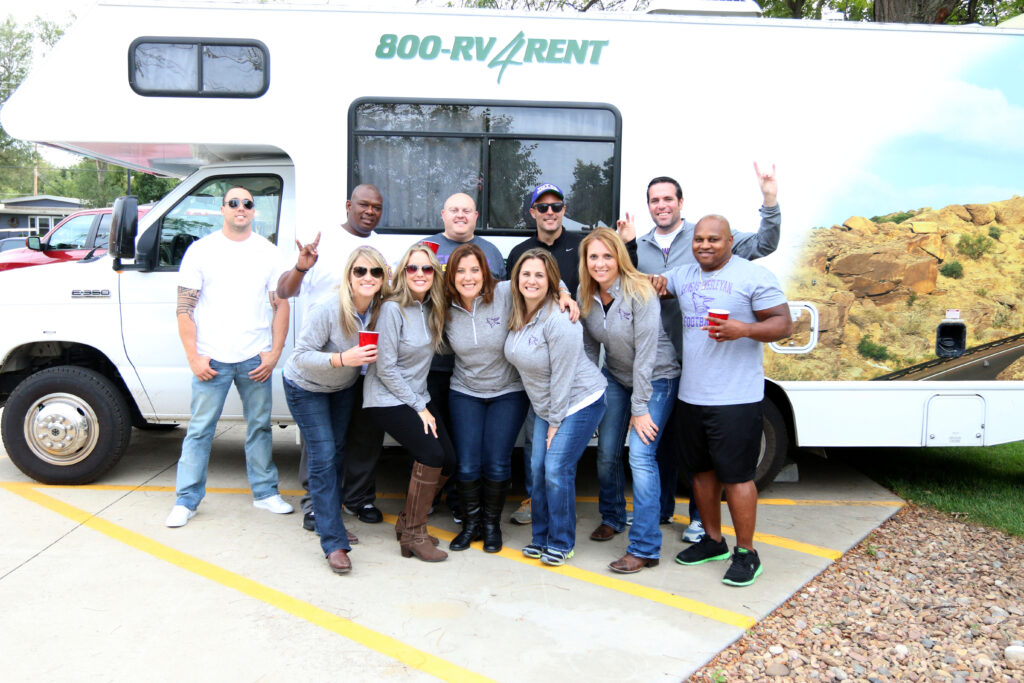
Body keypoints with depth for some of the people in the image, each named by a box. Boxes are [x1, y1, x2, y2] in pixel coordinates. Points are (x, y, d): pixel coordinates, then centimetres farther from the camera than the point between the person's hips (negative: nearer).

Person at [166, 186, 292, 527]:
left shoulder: (268, 252, 8)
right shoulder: (201, 249, 2)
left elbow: (281, 305, 8)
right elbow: (184, 308, -1)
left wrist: (275, 352, -1)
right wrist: (194, 357, -8)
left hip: (255, 359, 2)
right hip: (211, 359, -2)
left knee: (260, 427, 11)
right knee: (200, 430, 2)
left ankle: (265, 492, 23)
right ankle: (186, 501, 13)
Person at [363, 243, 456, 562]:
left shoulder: (432, 308, 4)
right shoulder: (393, 309, -16)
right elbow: (386, 368, -16)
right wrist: (419, 407, -13)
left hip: (417, 397, 7)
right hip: (387, 399, -7)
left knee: (448, 460, -2)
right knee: (431, 455, -20)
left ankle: (408, 521, 18)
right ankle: (413, 535, -4)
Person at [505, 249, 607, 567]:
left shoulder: (558, 320, -23)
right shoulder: (517, 316, 1)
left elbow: (562, 376, -21)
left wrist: (555, 423, -15)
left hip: (579, 402, -7)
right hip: (544, 407, 7)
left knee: (557, 470, -9)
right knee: (538, 469, 5)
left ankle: (561, 543, 8)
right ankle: (541, 537, 21)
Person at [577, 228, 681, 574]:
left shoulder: (640, 293, -24)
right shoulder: (585, 295, -5)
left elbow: (645, 354, -23)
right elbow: (589, 347, 6)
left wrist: (640, 409, -21)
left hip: (657, 378, -6)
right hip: (615, 377, 6)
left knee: (640, 455, -15)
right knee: (606, 453, 7)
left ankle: (644, 548, -7)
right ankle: (612, 517, 34)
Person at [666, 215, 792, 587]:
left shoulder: (753, 276, -6)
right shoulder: (682, 276, 12)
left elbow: (783, 323, -8)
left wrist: (745, 329, -26)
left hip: (735, 399, -6)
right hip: (691, 395, 6)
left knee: (736, 475, -2)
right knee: (702, 470, 15)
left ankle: (746, 553, 12)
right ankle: (712, 541, 30)